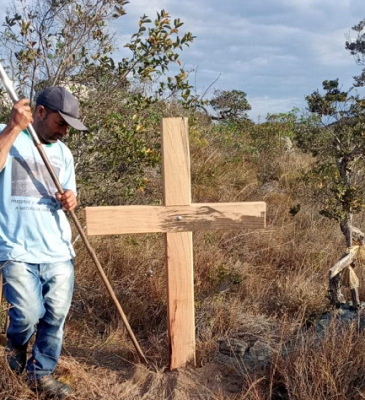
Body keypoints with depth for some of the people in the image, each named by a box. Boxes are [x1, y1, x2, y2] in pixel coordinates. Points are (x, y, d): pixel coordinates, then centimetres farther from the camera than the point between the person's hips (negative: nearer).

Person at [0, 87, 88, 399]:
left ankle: (41, 373, 27)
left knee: (56, 317, 6)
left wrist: (70, 201, -4)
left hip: (58, 251, 5)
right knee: (28, 315, -10)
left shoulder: (63, 152, 13)